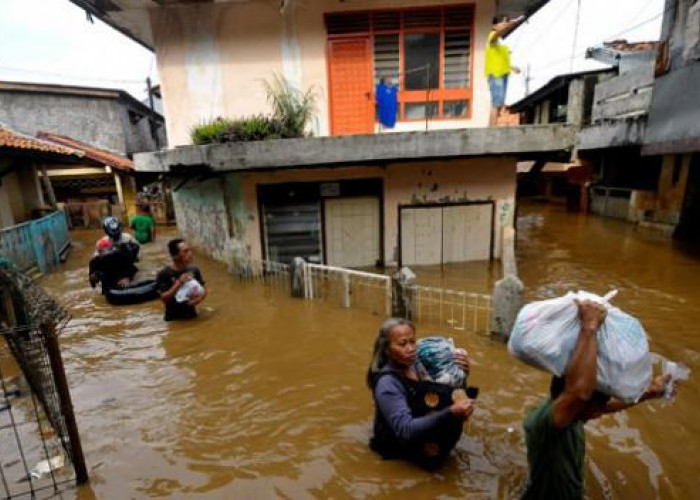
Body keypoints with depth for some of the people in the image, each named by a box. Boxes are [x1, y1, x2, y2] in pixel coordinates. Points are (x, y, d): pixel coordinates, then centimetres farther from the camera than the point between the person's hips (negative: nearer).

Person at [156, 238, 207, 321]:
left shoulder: (194, 270, -4)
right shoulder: (164, 274, -14)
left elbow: (204, 289, 5)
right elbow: (164, 298, -17)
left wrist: (199, 298, -15)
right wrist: (179, 283, -25)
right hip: (174, 320, -3)